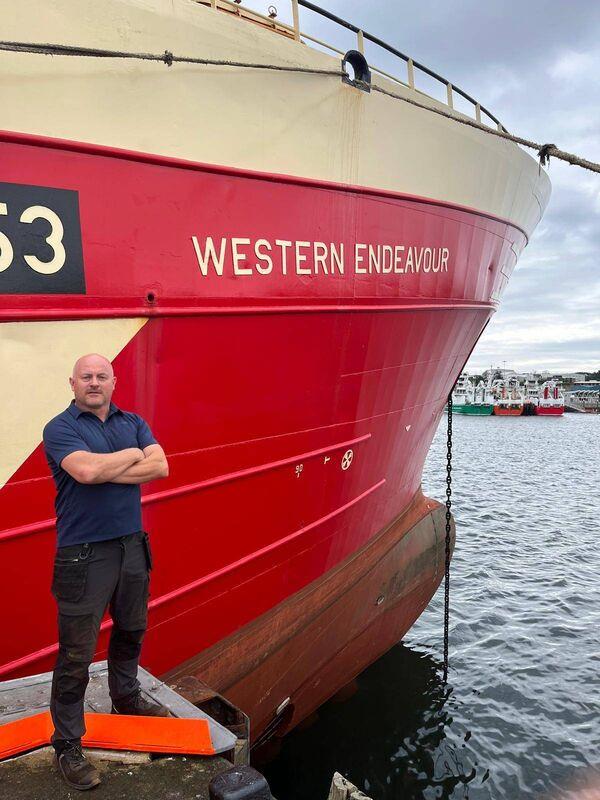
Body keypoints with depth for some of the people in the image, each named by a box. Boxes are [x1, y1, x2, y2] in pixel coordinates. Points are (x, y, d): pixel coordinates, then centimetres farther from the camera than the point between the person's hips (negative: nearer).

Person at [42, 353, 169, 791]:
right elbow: (85, 470, -26)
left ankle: (126, 698, 47)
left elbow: (160, 467, -8)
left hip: (132, 547, 6)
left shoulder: (134, 423, 7)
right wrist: (132, 455, -11)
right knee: (76, 655, 3)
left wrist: (104, 472, -17)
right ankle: (67, 744, 19)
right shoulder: (59, 428, -7)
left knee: (131, 631, 23)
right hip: (83, 555, -5)